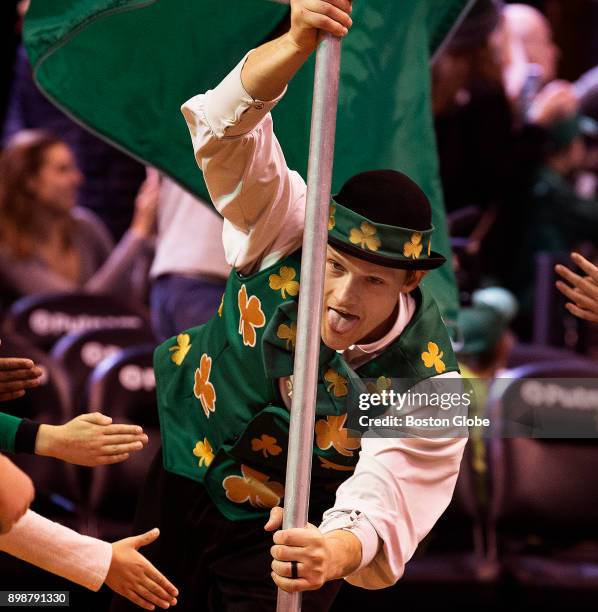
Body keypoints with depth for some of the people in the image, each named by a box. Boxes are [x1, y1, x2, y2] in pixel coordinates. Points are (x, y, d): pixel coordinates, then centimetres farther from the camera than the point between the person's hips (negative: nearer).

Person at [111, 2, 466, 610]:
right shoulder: (286, 235, -23)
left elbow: (384, 498, -40)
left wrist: (339, 550, -65)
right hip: (178, 477, 3)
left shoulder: (423, 383, -29)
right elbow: (228, 126, -32)